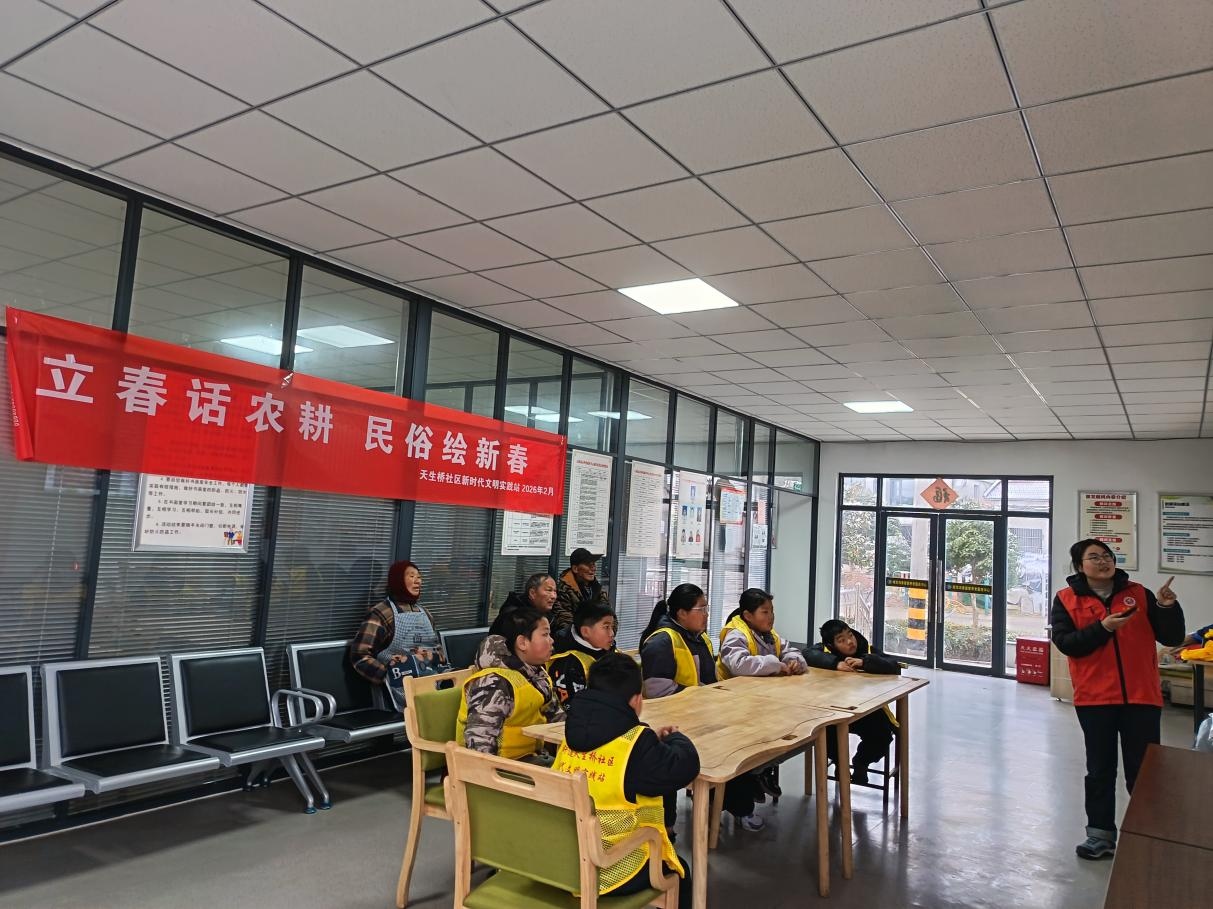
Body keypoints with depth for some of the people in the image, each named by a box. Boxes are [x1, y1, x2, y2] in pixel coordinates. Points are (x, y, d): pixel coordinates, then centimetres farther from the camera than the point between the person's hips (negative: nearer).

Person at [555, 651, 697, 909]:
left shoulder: (573, 732, 0)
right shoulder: (636, 743, -21)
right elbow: (685, 767, -19)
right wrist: (675, 738, 2)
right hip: (611, 868, -7)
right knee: (678, 871, 24)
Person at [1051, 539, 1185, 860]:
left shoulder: (1138, 594, 5)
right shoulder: (1067, 599, 1)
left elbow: (1172, 638, 4)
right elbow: (1065, 642, -8)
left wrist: (1167, 607, -13)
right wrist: (1102, 628, -19)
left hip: (1141, 696, 1)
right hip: (1095, 698, -1)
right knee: (1100, 769, 10)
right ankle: (1101, 834, 21)